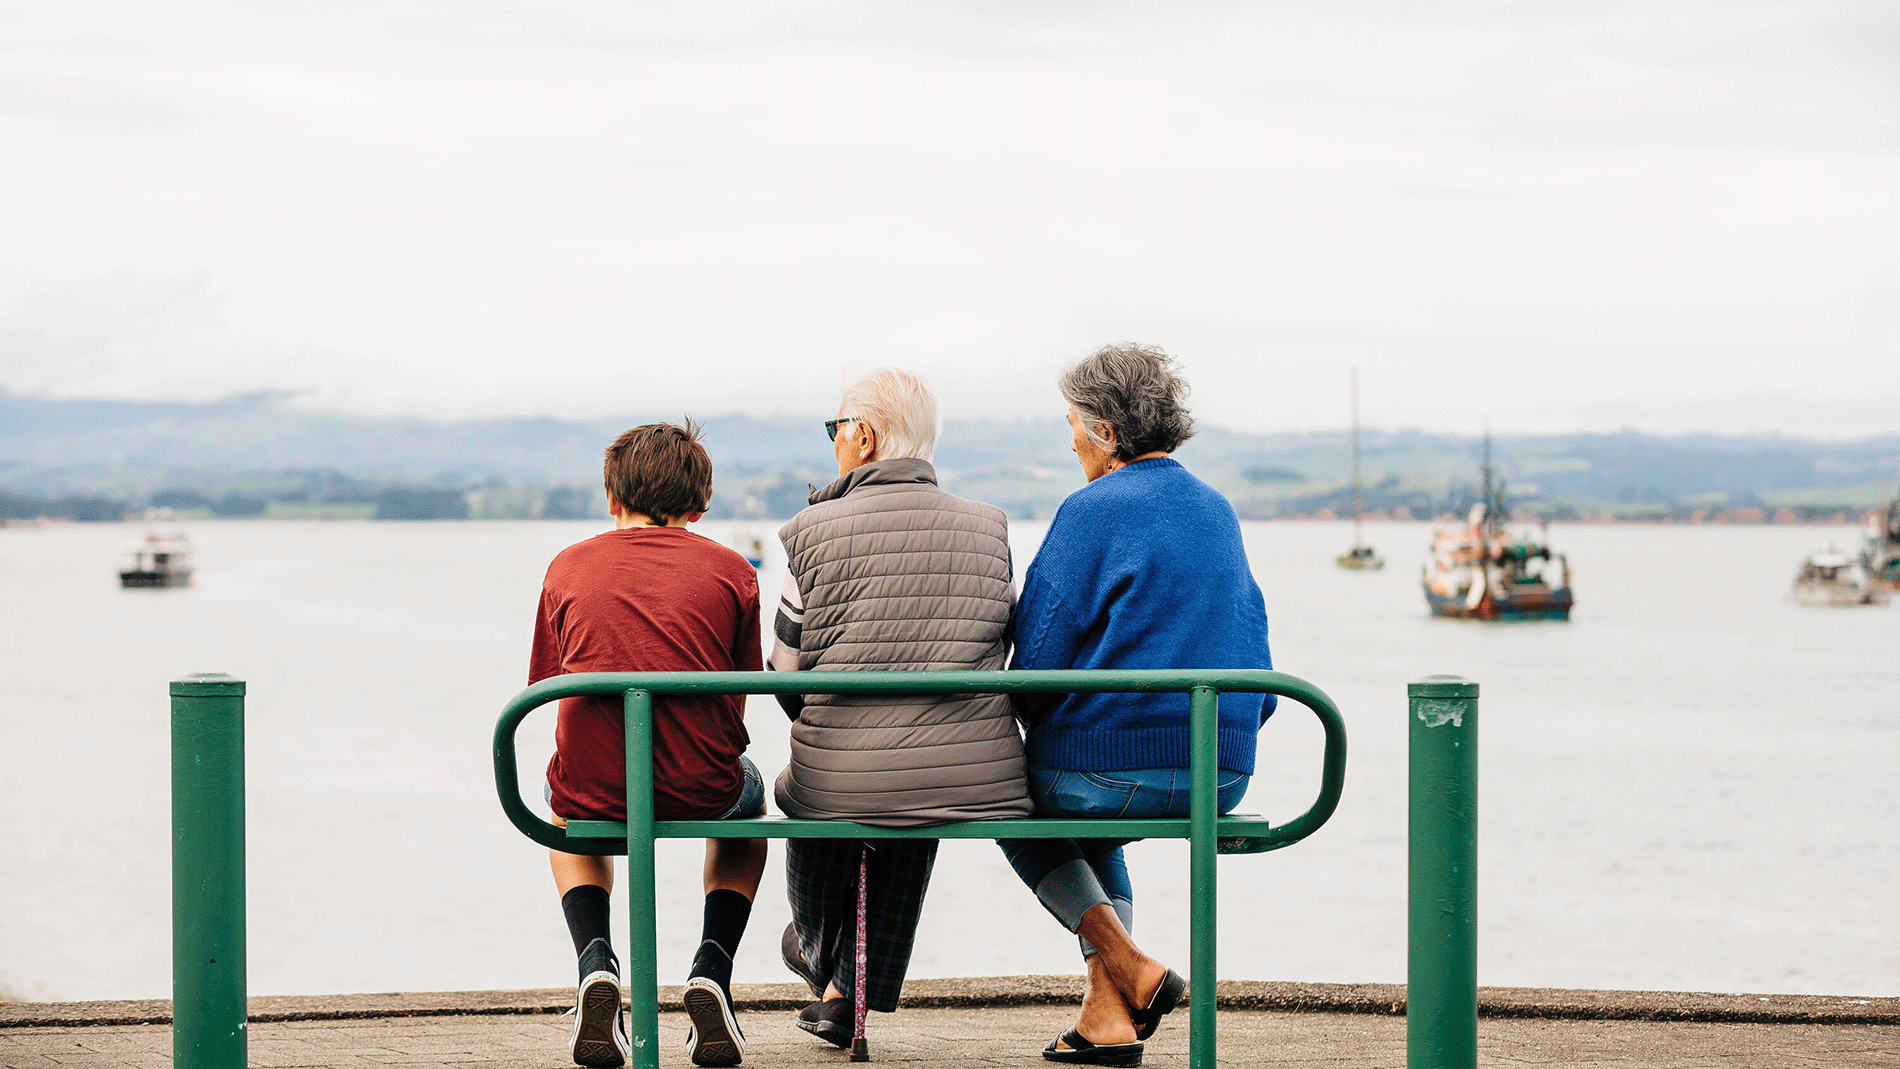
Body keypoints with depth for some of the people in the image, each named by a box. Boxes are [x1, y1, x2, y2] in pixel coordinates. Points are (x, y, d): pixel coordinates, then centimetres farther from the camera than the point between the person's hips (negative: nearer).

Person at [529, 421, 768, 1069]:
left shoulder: (568, 566, 7)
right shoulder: (730, 571, 4)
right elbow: (736, 702, 11)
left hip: (596, 788, 1)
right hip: (700, 789, -1)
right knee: (748, 794, 37)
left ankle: (595, 963, 13)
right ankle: (712, 971, 15)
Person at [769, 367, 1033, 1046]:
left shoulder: (813, 532, -4)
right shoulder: (987, 531, 4)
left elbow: (787, 675, 2)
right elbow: (1001, 652, 13)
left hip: (843, 786, -2)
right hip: (978, 782, 2)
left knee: (804, 787, 34)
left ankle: (819, 951, 57)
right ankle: (850, 993, 40)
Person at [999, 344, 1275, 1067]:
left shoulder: (1092, 512, -9)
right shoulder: (1217, 512, 13)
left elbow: (1040, 659, -9)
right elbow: (1252, 650, 17)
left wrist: (1030, 727, 10)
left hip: (1114, 768, -7)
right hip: (1223, 777, 7)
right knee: (1090, 818, 36)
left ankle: (1126, 966, 7)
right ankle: (1105, 1007, 23)